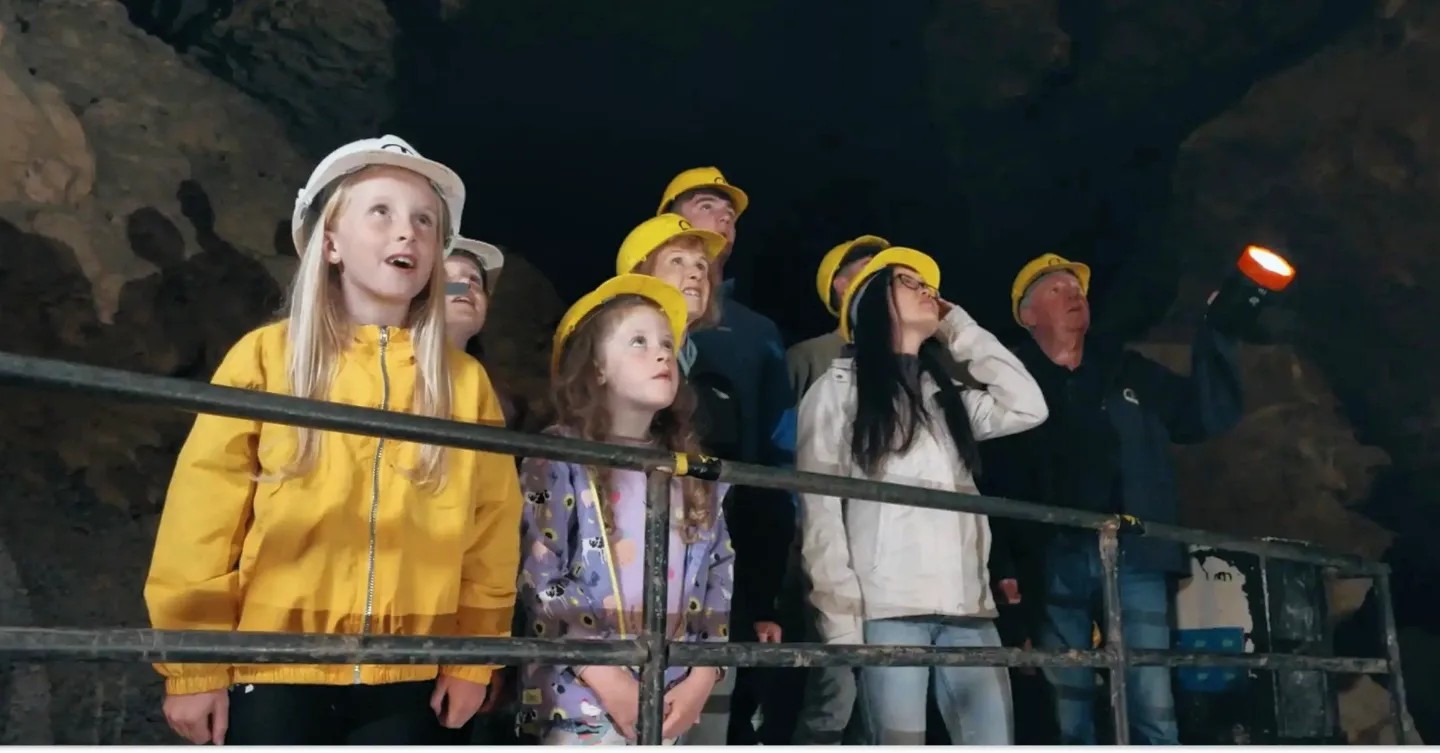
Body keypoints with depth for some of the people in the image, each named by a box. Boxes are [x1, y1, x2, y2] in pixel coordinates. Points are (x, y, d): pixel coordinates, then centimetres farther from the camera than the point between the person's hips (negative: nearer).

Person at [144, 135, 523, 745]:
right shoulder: (265, 358, -1)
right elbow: (203, 519, -2)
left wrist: (472, 661, 4)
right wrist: (194, 665, -3)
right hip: (273, 672, -2)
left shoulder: (465, 382, 5)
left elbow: (490, 531, 5)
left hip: (404, 681, 2)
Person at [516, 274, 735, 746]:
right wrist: (608, 680, -14)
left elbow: (720, 579, 10)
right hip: (581, 702, -4)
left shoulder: (695, 473, 12)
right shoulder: (559, 459, -3)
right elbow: (538, 580, -11)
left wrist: (702, 677, -1)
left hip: (674, 705, 5)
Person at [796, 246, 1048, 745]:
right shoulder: (839, 387, 9)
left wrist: (962, 331, 20)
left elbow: (1027, 408, 13)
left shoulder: (946, 393, 27)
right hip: (889, 605, -5)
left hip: (967, 604, 5)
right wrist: (841, 615, -11)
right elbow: (819, 509, 0)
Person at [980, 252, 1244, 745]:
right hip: (1055, 563, -2)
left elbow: (1207, 415, 14)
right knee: (1068, 712, 2)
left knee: (1154, 708, -1)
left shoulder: (1128, 371, 19)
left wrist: (1215, 335, 4)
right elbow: (995, 482, -3)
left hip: (1134, 557, 2)